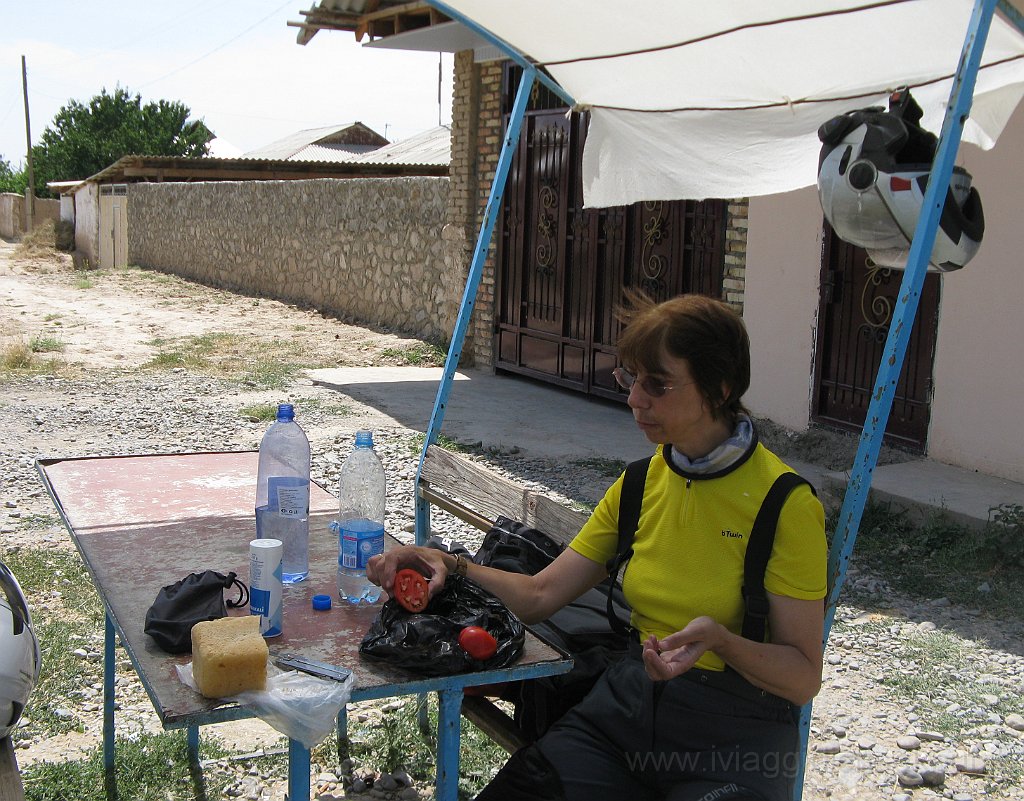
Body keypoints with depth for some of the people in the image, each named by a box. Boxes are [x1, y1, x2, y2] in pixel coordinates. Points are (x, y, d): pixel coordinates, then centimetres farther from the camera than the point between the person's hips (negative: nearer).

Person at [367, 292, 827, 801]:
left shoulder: (786, 503, -11)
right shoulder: (640, 484, 7)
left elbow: (803, 678, -10)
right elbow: (540, 595, 6)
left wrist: (717, 639, -28)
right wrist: (450, 568, -10)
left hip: (734, 733, -4)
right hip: (627, 701, 4)